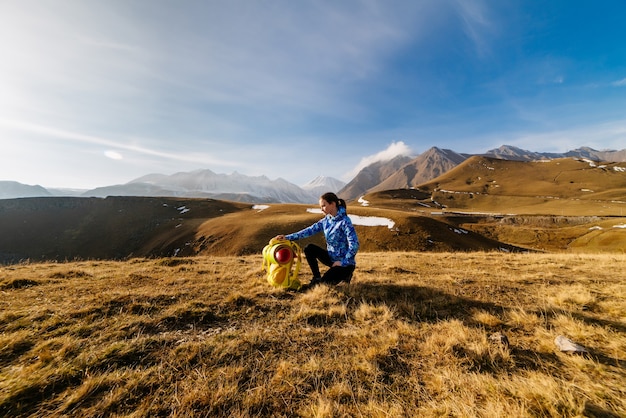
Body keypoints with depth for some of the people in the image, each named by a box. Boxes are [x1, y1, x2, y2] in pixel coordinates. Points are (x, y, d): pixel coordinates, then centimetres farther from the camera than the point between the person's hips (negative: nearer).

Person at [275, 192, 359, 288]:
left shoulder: (344, 221, -21)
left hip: (345, 263, -6)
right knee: (309, 249, -10)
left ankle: (345, 275, 11)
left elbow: (354, 244, -25)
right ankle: (316, 279, 4)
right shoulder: (326, 221, 0)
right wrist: (287, 237, -12)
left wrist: (343, 262, -19)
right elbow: (309, 230, -5)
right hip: (331, 257, 7)